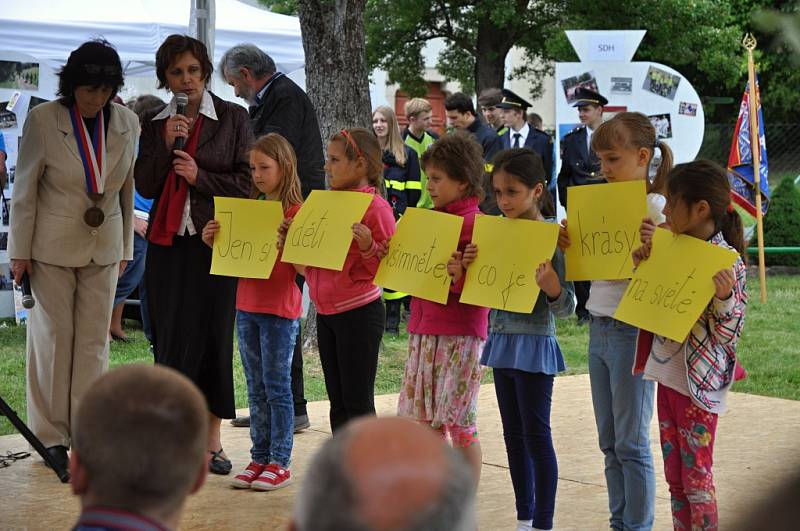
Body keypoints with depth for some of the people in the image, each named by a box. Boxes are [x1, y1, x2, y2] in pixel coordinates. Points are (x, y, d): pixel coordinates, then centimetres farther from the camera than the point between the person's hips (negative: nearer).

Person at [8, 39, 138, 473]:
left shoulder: (127, 123, -1)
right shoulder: (43, 120, -11)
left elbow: (127, 189, 8)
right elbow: (24, 190, -6)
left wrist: (125, 248, 10)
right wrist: (21, 251, -6)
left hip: (103, 247, 3)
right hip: (53, 245, -3)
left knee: (94, 339, 5)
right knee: (54, 336, 3)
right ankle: (51, 434, 12)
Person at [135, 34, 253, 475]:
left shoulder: (232, 118, 1)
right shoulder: (154, 123, 10)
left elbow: (248, 182, -1)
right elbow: (146, 187, 4)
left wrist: (200, 177, -12)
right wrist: (166, 144, -9)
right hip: (167, 244, 3)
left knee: (212, 337, -1)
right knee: (170, 337, 2)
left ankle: (211, 439, 5)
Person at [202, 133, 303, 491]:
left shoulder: (295, 212, -10)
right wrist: (213, 241, -3)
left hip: (281, 309, -7)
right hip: (247, 306, 7)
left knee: (277, 386, -1)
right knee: (256, 388, 11)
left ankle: (280, 462, 5)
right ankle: (259, 458, 17)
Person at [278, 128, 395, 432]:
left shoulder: (376, 207, -12)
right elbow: (310, 267, 17)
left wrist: (368, 246, -29)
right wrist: (289, 244, 2)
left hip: (359, 313, -8)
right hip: (326, 313, 8)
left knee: (357, 402, -2)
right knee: (337, 400, 13)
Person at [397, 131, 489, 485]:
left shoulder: (476, 224, -12)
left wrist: (459, 277, -33)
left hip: (459, 336, -8)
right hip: (424, 332, 8)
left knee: (458, 419, -2)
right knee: (424, 417, 11)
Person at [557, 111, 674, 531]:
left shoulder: (655, 207, -11)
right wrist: (567, 242, -2)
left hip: (632, 329, -8)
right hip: (599, 327, 8)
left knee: (631, 442, -1)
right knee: (610, 442, 13)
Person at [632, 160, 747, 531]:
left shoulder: (726, 262, -17)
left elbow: (727, 335, -15)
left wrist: (724, 297, -33)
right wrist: (644, 262, 3)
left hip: (699, 384, -7)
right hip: (667, 376, 7)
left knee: (695, 478, 1)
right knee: (674, 476, 14)